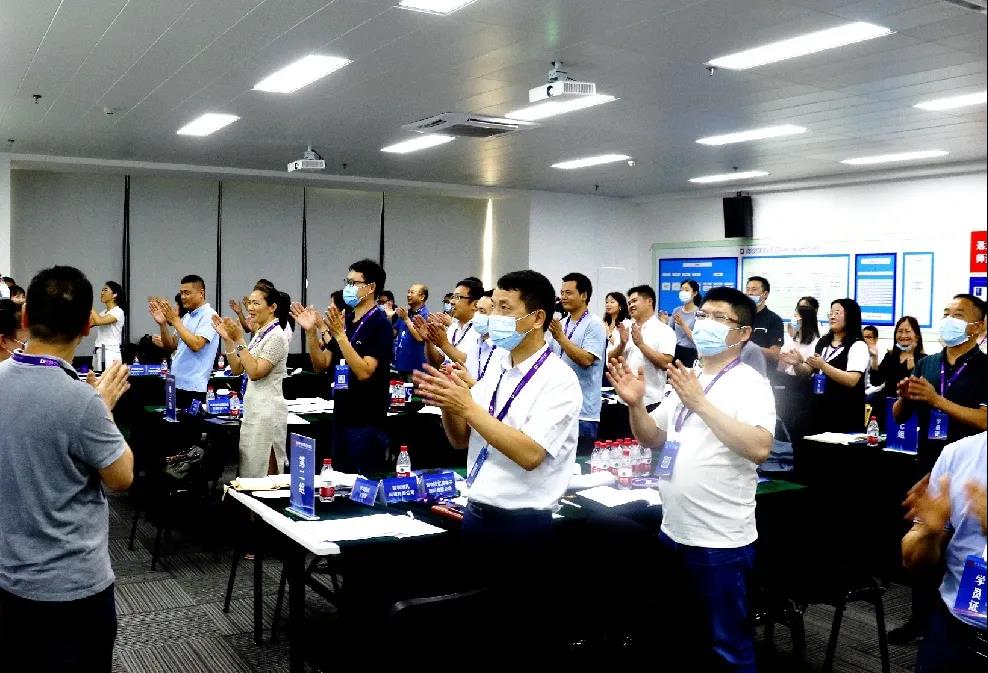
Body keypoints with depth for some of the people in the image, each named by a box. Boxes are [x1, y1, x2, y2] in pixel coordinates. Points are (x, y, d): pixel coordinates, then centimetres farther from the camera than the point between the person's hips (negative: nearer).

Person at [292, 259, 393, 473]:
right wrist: (311, 331, -4)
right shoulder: (345, 320, 11)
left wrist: (339, 334, -25)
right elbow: (321, 365, 10)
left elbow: (364, 372, -22)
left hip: (367, 421, -8)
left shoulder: (380, 324, -12)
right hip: (341, 416, 8)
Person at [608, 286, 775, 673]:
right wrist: (636, 404, -5)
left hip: (720, 540, -7)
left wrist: (700, 403, -28)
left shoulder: (750, 383, -11)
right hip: (674, 531, 7)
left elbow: (759, 448, -27)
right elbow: (653, 439, 14)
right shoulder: (686, 379, 10)